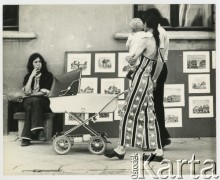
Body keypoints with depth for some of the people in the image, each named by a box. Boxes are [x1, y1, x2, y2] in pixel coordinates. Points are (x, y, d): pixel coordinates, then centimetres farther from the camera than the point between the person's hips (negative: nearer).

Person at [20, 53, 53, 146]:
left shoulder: (48, 75, 9)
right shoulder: (27, 76, 15)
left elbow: (45, 92, -2)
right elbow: (26, 92, -3)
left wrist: (31, 94, -4)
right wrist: (32, 76, -6)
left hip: (43, 102, -2)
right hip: (28, 102, 2)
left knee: (34, 100, -36)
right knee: (30, 101, -35)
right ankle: (39, 131, -43)